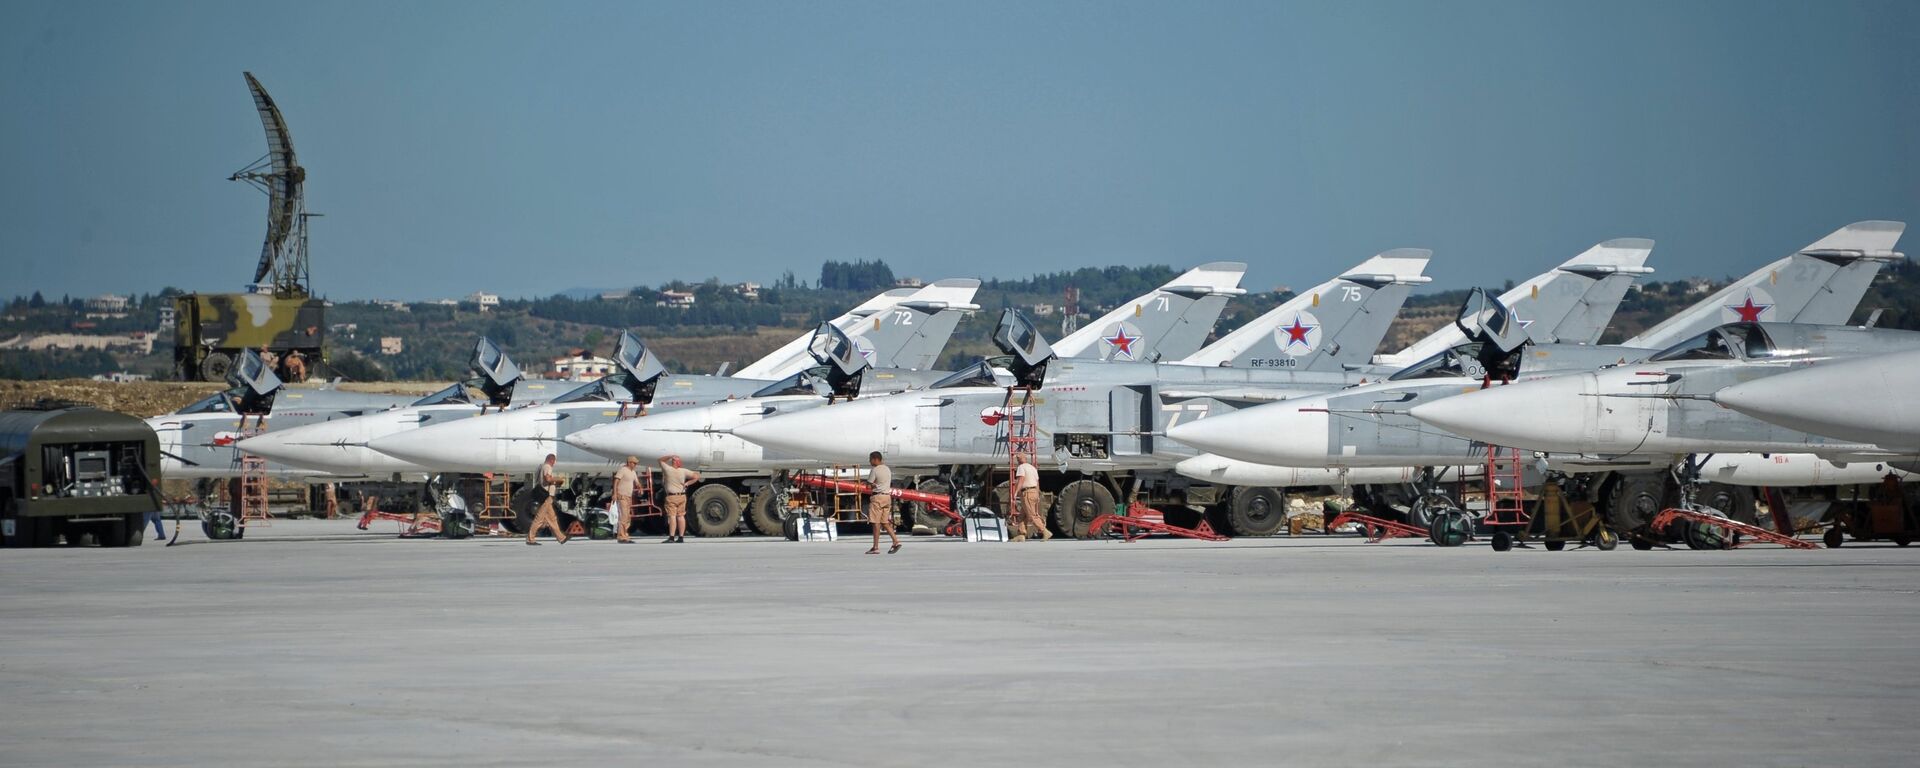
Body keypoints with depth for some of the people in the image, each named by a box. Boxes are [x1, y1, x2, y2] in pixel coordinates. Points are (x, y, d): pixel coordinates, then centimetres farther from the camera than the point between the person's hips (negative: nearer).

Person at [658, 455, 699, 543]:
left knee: (672, 517, -9)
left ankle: (671, 538, -15)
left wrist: (670, 456, 1)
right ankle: (681, 538, 10)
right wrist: (687, 483, -1)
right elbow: (696, 476, -4)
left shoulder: (668, 470, -9)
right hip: (682, 496, 4)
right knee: (681, 517, 8)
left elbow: (661, 460, 7)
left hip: (671, 497, -4)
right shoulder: (683, 471, -1)